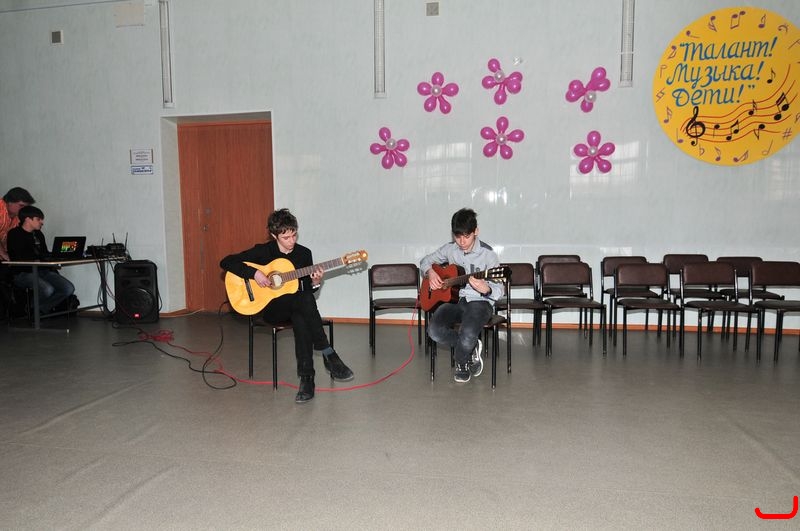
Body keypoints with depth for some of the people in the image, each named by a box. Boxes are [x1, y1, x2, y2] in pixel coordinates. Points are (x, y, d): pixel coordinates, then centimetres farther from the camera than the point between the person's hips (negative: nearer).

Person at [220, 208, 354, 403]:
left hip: (297, 307, 3)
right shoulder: (263, 251, -3)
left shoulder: (304, 253, 6)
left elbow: (308, 289, 11)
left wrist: (315, 282, -13)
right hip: (271, 308, -3)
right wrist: (254, 273, -21)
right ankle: (329, 356, -33)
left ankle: (306, 378, -35)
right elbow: (226, 262, -9)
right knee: (305, 299, -35)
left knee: (301, 319, -36)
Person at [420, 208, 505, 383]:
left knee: (468, 334, -33)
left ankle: (461, 363, 4)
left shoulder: (487, 254, -9)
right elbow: (426, 261, 20)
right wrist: (430, 272, -4)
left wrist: (485, 289, -34)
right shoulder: (450, 249, 4)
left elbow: (500, 290, -10)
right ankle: (471, 348, 3)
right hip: (453, 299, 4)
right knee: (435, 331, -25)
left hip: (480, 301, -4)